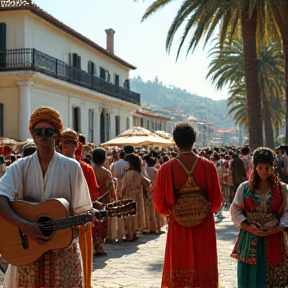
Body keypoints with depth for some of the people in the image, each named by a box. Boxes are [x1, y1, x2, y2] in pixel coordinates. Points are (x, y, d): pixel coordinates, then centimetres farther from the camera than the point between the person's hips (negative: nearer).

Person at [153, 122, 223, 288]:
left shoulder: (167, 168, -9)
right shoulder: (208, 166, -7)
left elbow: (160, 203, -4)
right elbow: (217, 200, -3)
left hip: (178, 226, 0)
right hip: (204, 227, 1)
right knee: (204, 274, 10)